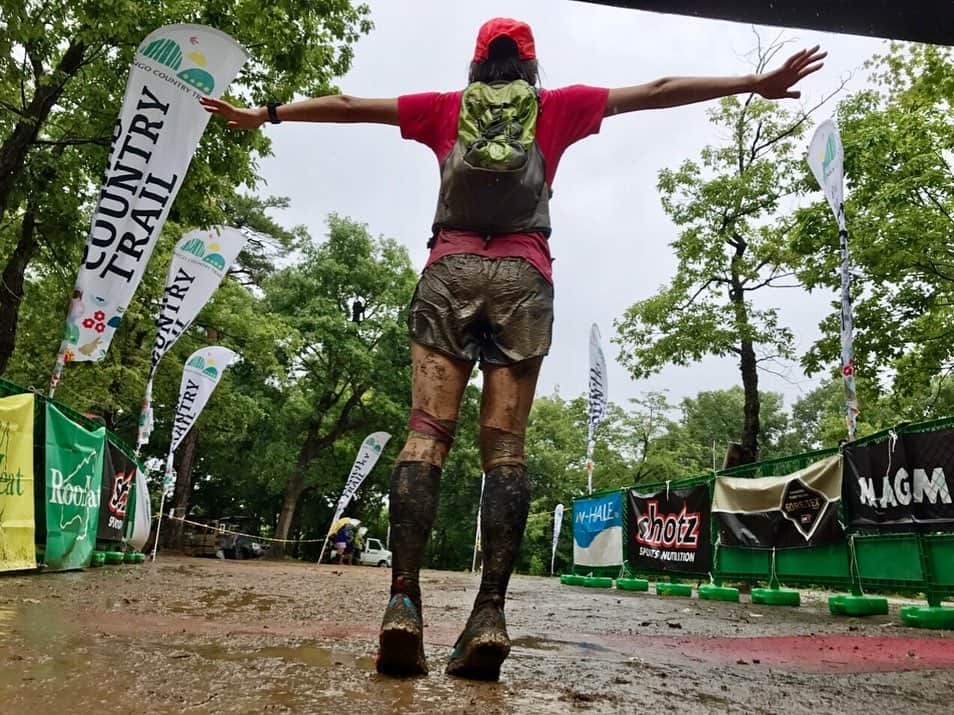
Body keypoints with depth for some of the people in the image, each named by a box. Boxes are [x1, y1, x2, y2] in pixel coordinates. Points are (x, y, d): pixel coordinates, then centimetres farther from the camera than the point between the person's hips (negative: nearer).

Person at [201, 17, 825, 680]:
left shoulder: (447, 107, 22)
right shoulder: (558, 106, 21)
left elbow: (348, 104, 28)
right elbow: (658, 91, 22)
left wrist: (265, 114, 39)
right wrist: (757, 83, 27)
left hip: (450, 271, 1)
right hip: (523, 277, 0)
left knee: (427, 431, -9)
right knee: (506, 444, -7)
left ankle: (403, 601, -22)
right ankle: (491, 611, -17)